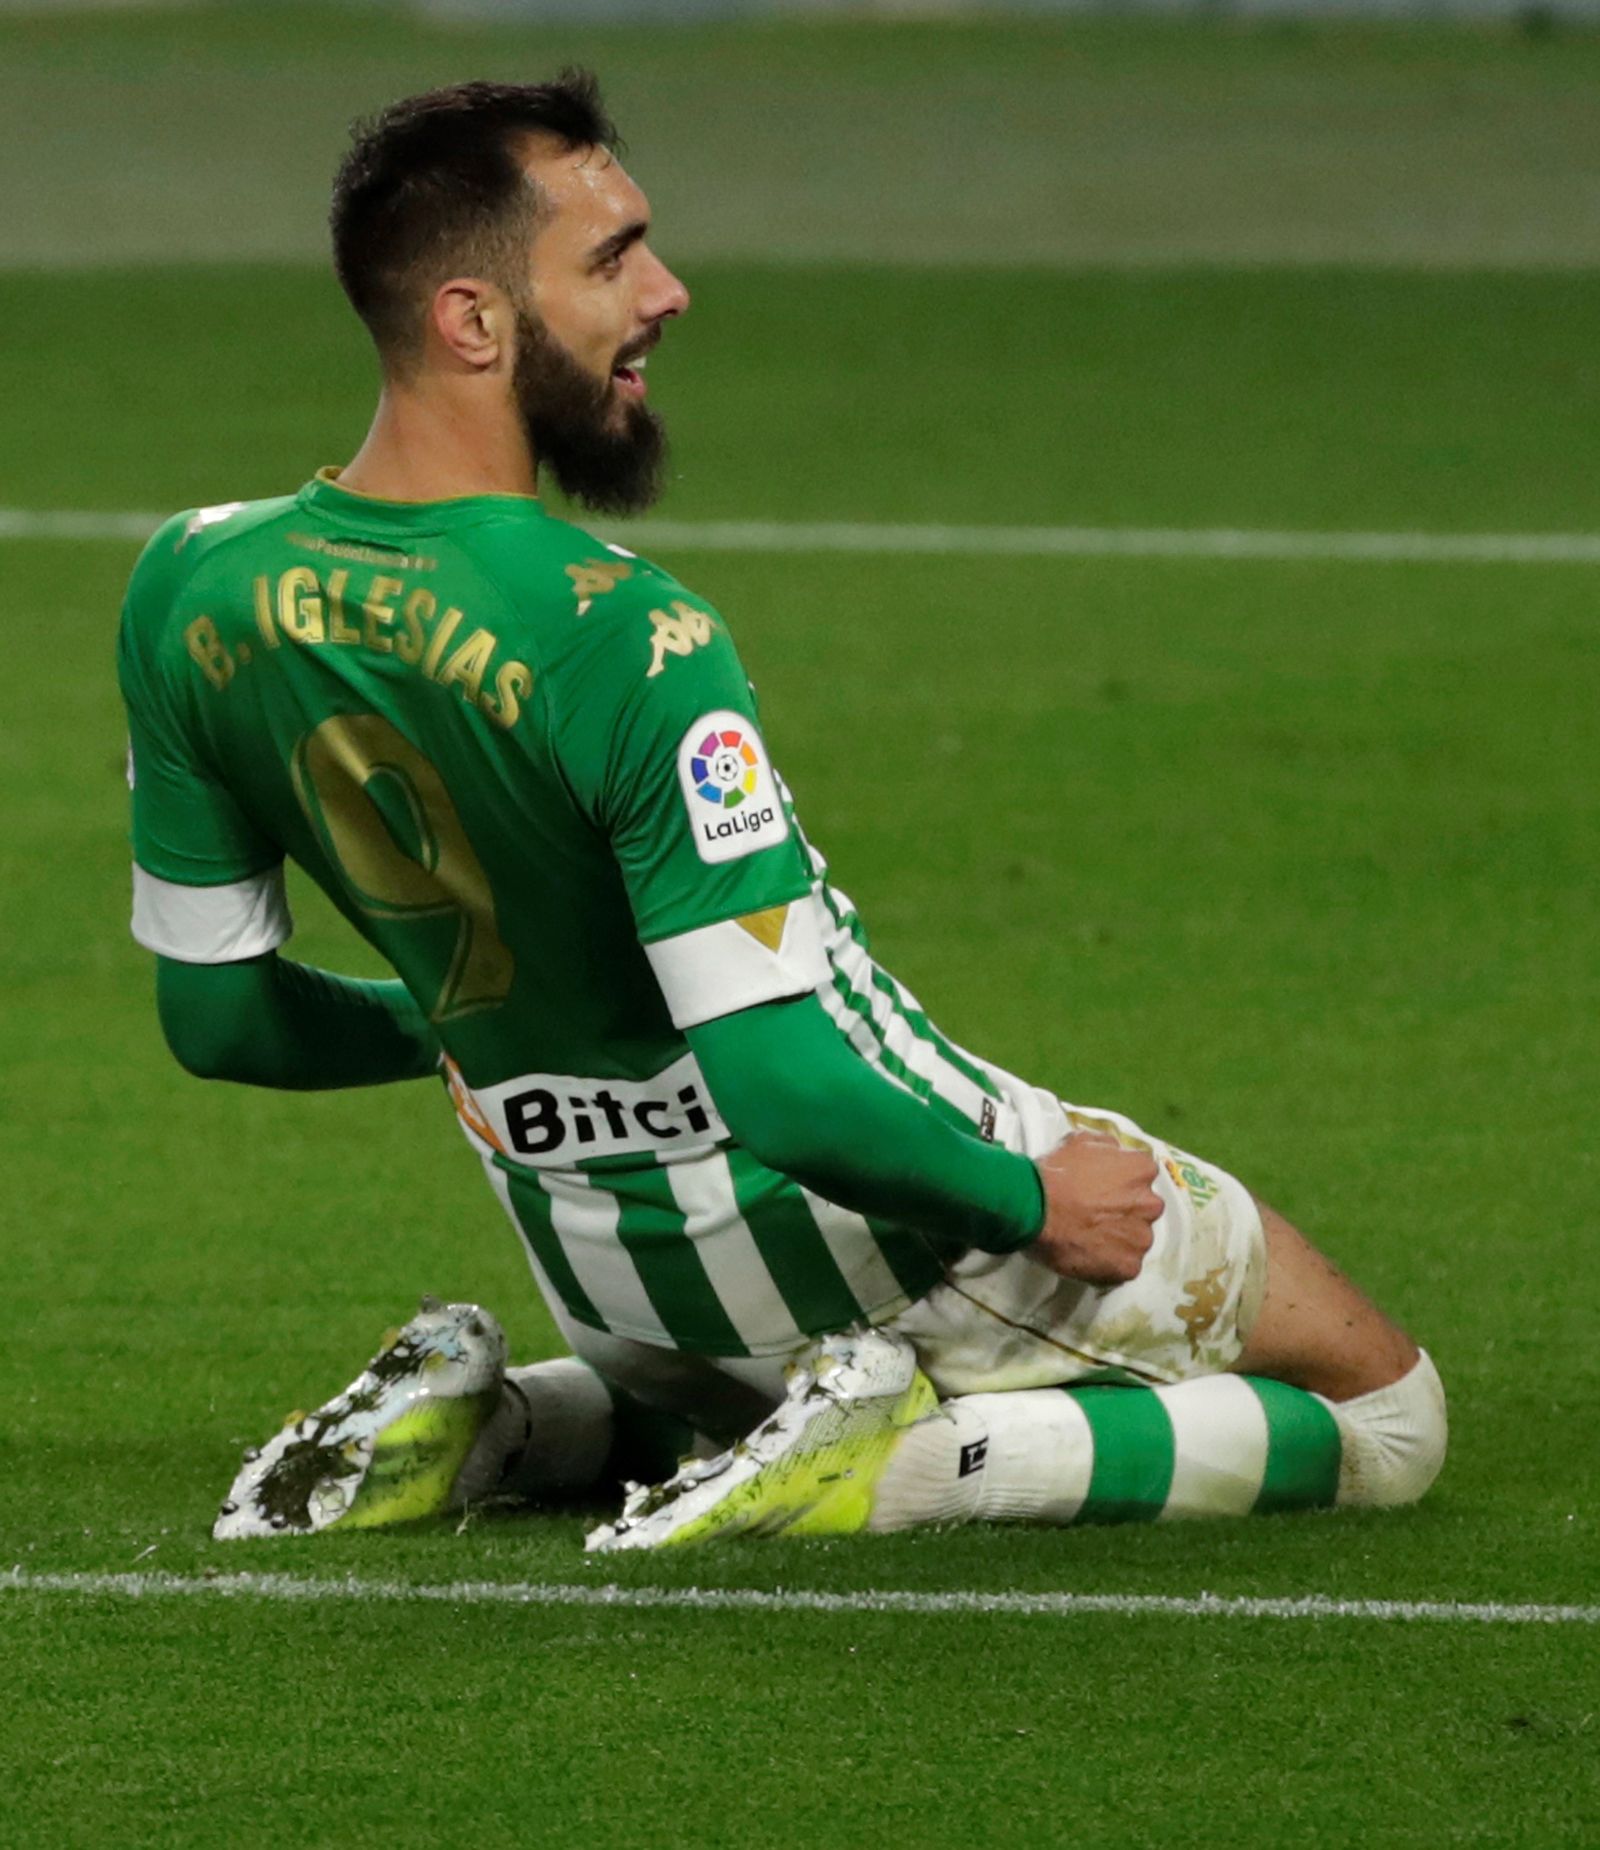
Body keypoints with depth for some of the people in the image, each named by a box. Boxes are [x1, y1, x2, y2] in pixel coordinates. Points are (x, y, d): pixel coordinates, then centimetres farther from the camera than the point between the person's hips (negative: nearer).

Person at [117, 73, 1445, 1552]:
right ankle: (896, 1462, -11)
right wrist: (1033, 1203, -14)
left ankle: (474, 1421, 10)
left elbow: (217, 1015, 2)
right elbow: (781, 1087, -31)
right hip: (881, 1224, -7)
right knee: (1385, 1422, 7)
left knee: (753, 1391, 41)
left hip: (597, 1254, 7)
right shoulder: (622, 638, -31)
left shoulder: (186, 592, -10)